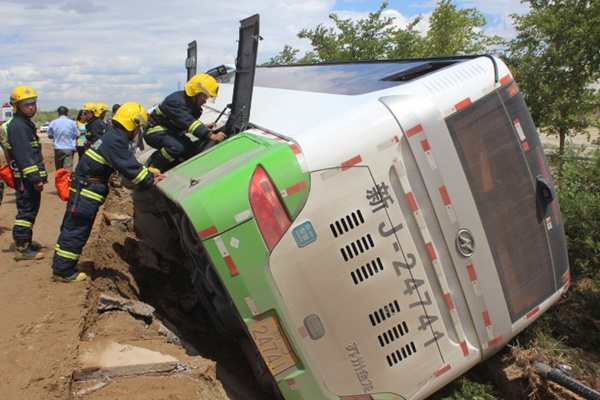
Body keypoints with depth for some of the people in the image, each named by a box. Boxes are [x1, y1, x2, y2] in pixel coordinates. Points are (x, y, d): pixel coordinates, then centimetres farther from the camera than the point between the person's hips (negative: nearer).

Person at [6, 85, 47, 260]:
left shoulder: (26, 124, 17)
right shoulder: (17, 126, -16)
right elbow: (24, 156, -23)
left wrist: (40, 175, 23)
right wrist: (35, 178, -24)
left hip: (30, 178, 10)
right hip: (25, 179, -10)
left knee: (30, 210, 19)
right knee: (26, 211, -5)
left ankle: (26, 241, 32)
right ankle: (21, 248, 3)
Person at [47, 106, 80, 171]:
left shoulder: (53, 123, -1)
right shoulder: (72, 123, -6)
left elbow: (50, 136, 8)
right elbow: (77, 135, 1)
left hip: (58, 149, 3)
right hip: (69, 149, -2)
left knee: (58, 169, 15)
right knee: (68, 168, -6)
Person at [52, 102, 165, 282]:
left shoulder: (114, 137, 14)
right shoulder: (115, 140, -18)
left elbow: (131, 164, 18)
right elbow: (129, 167, -22)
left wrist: (151, 174, 9)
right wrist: (149, 181, -15)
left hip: (84, 190, 11)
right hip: (86, 192, -11)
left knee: (71, 228, 17)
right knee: (76, 231, -1)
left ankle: (61, 267, 29)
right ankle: (63, 271, 9)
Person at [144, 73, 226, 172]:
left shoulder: (193, 104, 2)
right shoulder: (175, 101, -28)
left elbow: (191, 122, 14)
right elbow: (188, 122, -40)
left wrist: (204, 127, -7)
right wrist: (211, 136, -49)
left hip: (172, 132, 9)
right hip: (155, 131, -9)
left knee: (193, 150, -7)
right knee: (177, 147, -34)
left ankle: (164, 167, 6)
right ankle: (152, 164, -10)